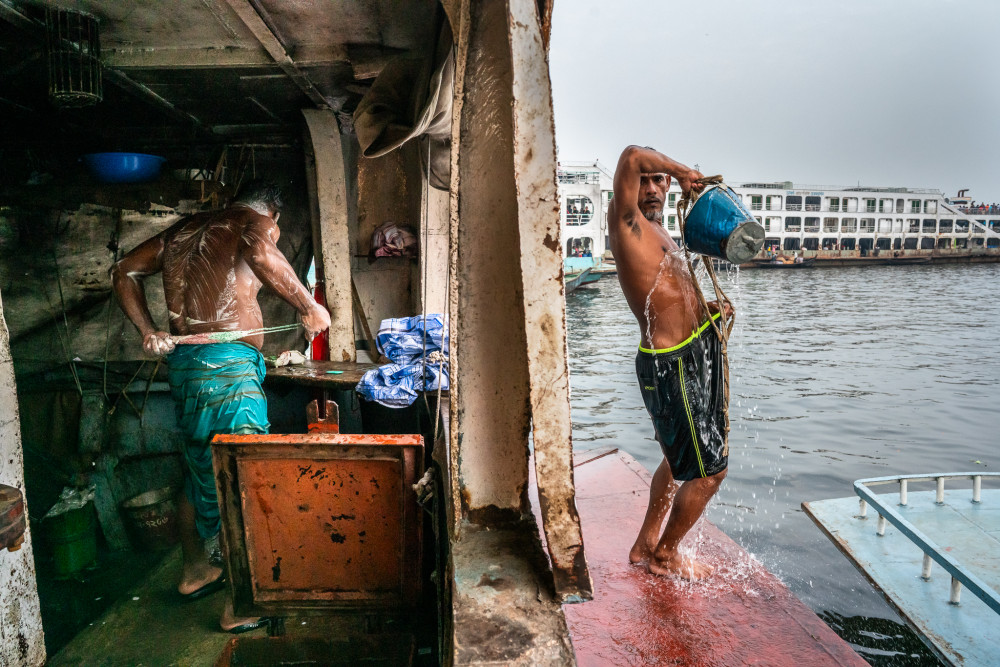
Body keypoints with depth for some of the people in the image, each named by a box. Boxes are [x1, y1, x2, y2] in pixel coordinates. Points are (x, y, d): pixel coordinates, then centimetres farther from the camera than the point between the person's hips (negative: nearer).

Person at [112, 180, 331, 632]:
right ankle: (240, 605, 5)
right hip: (227, 363, -8)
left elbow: (123, 272, 20)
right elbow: (260, 255, -28)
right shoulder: (254, 222, -3)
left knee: (200, 468, 22)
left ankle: (194, 572, 38)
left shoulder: (183, 230, 20)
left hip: (182, 359, 9)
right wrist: (309, 308, -19)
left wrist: (148, 332, 12)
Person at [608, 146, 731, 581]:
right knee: (710, 469, 2)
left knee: (679, 459, 23)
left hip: (691, 357, 10)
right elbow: (631, 156, -29)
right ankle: (664, 554, 23)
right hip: (673, 368, -10)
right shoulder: (627, 223, -12)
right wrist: (684, 172, -13)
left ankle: (645, 545, 39)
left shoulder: (658, 232, 17)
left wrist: (706, 310, 7)